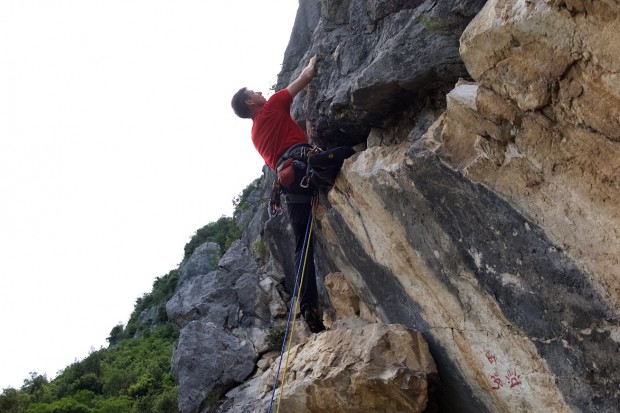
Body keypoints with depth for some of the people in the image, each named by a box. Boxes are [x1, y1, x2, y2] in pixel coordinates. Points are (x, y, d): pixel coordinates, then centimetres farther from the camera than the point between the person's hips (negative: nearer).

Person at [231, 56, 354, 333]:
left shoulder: (256, 134, 36)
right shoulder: (272, 106, 17)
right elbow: (305, 78, 19)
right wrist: (311, 64, 38)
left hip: (288, 181, 6)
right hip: (303, 162, -6)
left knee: (302, 246, 2)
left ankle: (308, 305, -8)